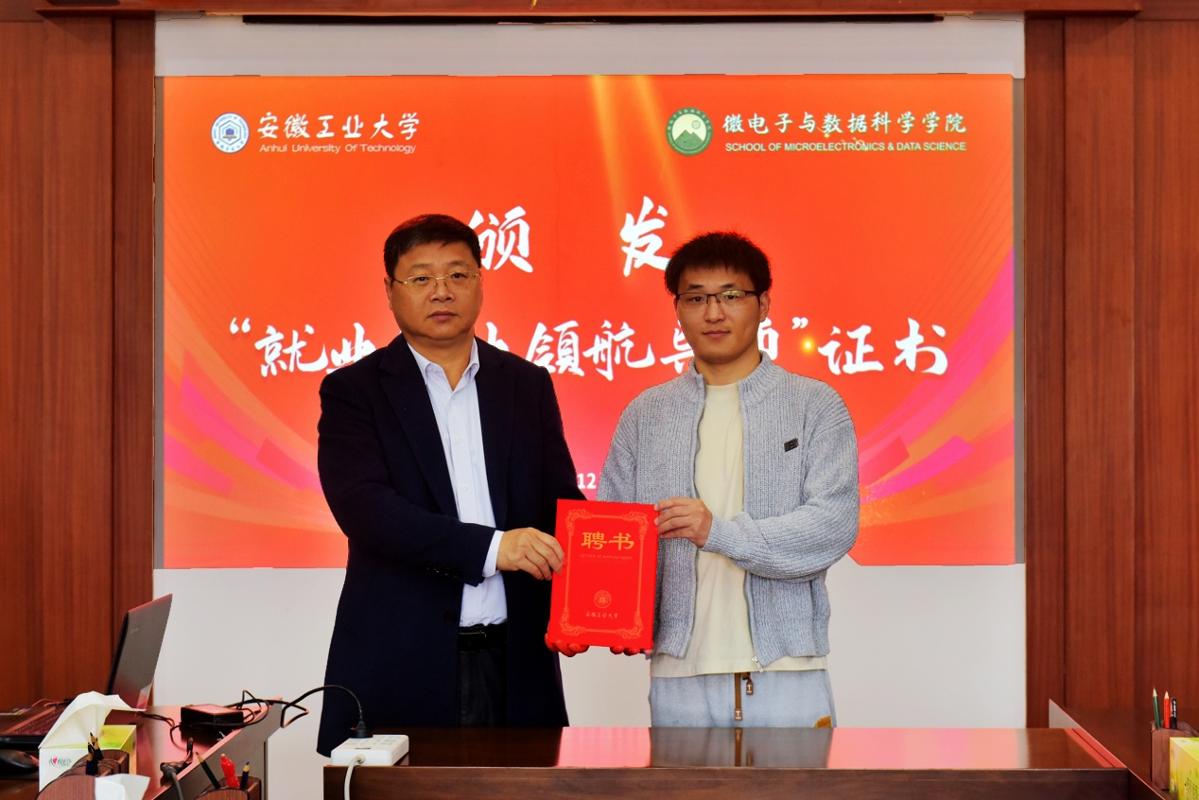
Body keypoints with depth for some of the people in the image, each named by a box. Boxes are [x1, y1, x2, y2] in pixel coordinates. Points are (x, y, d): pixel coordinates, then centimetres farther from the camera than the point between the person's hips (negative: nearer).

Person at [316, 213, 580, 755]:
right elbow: (365, 508, -13)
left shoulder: (528, 386, 12)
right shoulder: (354, 391, 1)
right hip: (399, 665, -3)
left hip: (513, 663, 3)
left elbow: (563, 504, 11)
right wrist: (491, 547, -23)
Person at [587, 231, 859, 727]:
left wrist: (721, 532, -19)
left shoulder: (815, 406, 4)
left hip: (786, 672, -2)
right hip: (679, 675, 2)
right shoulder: (645, 415, 12)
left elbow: (835, 524, -7)